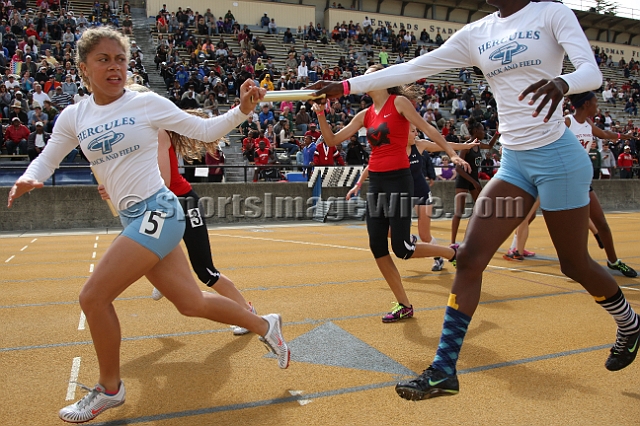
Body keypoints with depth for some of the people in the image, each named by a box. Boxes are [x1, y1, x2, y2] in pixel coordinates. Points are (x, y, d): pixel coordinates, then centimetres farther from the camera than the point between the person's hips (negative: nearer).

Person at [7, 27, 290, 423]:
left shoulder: (147, 103, -4)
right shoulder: (74, 116, 10)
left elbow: (205, 130, 0)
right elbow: (47, 159, 18)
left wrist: (242, 109, -14)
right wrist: (28, 179, -4)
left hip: (157, 211, -5)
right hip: (133, 219, 6)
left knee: (94, 297, -8)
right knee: (191, 302, 9)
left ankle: (110, 388, 16)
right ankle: (264, 325, 31)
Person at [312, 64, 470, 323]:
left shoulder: (399, 102, -2)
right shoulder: (365, 115, 13)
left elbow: (427, 129, -7)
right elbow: (332, 140, 12)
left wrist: (452, 154, -15)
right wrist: (320, 114, 0)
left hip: (398, 179, -7)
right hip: (376, 181, 7)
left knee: (401, 248, -8)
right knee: (377, 247, 2)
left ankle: (454, 253, 19)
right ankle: (404, 305, 15)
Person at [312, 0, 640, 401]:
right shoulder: (476, 33, 9)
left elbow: (592, 72, -16)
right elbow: (410, 69, 6)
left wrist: (561, 83, -40)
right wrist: (347, 85, 4)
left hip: (557, 156, -4)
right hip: (512, 161, 5)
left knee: (575, 264, 7)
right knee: (470, 256, -6)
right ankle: (444, 370, 1)